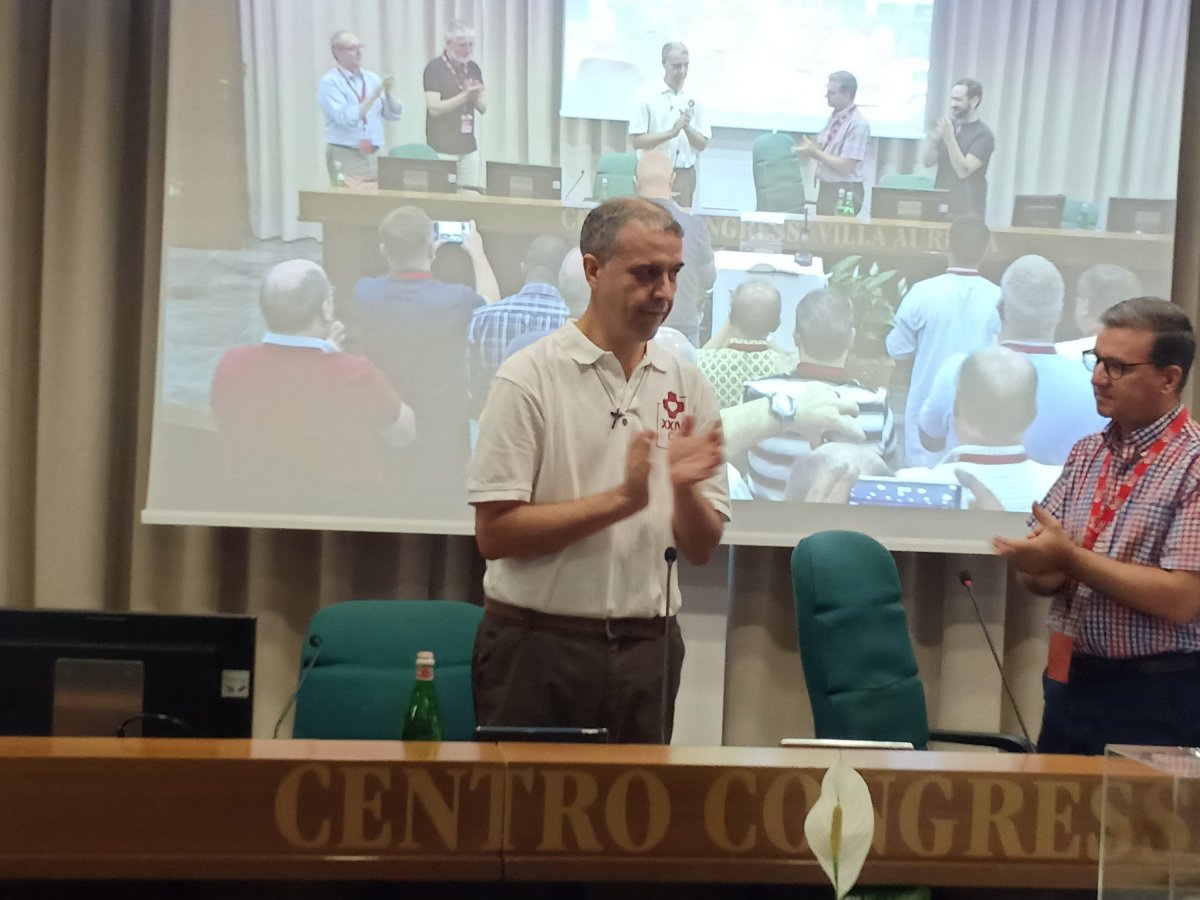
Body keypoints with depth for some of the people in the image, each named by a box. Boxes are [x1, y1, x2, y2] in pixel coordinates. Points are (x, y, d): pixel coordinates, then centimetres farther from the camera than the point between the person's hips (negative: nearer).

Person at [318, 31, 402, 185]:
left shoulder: (373, 78, 10)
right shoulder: (330, 82, -6)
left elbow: (395, 114, 7)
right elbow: (346, 118, -19)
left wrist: (388, 94, -11)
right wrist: (374, 96, -21)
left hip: (373, 155, 5)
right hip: (345, 156, -5)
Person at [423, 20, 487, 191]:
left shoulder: (473, 68, 10)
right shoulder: (434, 68, -7)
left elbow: (483, 108, 11)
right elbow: (434, 108, -16)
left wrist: (477, 97, -12)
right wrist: (465, 95, -22)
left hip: (469, 148, 5)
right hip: (443, 149, -5)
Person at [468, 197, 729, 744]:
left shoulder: (687, 388, 6)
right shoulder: (529, 378, -6)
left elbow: (701, 548, 8)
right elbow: (494, 533, -13)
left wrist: (684, 489, -13)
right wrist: (621, 499, -18)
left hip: (647, 650, 4)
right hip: (539, 645, -4)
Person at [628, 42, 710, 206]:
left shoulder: (693, 100, 6)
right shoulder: (648, 97, -3)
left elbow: (702, 144, 7)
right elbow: (636, 141, -8)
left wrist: (687, 128, -13)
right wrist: (671, 133, -17)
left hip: (684, 175, 3)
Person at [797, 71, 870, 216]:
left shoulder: (857, 124, -20)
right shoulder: (834, 116, 6)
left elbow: (845, 166, -22)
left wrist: (815, 152, -16)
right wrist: (810, 148, -7)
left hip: (844, 192, -8)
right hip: (826, 187, 8)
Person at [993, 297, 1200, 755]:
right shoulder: (1086, 454, 8)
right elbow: (1041, 574, 8)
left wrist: (1069, 558, -20)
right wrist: (1039, 569, -15)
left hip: (1154, 699, -6)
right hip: (1070, 683, 6)